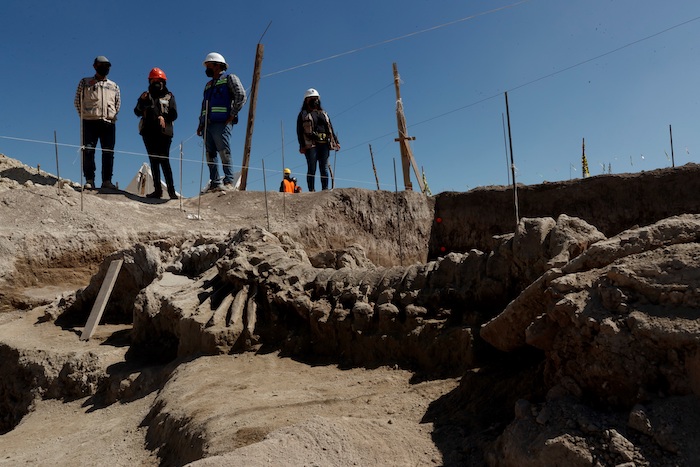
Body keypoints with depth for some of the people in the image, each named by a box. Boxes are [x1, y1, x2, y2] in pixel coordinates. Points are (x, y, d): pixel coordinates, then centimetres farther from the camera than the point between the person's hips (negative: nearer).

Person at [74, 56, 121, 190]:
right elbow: (77, 101, 11)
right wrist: (84, 116, 3)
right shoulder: (85, 82, 13)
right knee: (88, 151, -8)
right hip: (90, 122, -2)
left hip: (109, 123, 2)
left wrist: (112, 117, 10)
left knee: (108, 153, -1)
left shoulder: (114, 86, 19)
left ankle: (107, 180, 2)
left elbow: (118, 104, 22)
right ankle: (89, 180, -5)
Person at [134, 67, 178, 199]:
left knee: (164, 160, -10)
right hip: (148, 132, 3)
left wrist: (164, 117, -14)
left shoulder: (169, 96, 12)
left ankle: (171, 190, -10)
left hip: (164, 132, -3)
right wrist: (142, 102, -7)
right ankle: (157, 189, 5)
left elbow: (174, 114, 5)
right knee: (154, 161, 3)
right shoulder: (146, 95, 18)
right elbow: (137, 112, 10)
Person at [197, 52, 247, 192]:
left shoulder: (229, 78, 6)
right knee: (210, 155, 2)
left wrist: (232, 114, -13)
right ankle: (214, 183, 4)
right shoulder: (209, 84, 29)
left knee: (224, 152, -14)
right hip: (207, 124, 8)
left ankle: (228, 182, -15)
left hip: (221, 123, -7)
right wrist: (200, 124, 16)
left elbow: (241, 96, -8)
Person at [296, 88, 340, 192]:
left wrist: (336, 141, 12)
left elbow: (330, 129, 23)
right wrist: (302, 145, -10)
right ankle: (312, 190, -7)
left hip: (324, 144, 4)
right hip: (311, 144, -3)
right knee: (312, 169, -7)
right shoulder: (303, 114, 11)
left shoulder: (324, 113, 24)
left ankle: (325, 189, -1)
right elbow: (299, 131, 3)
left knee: (324, 168, -1)